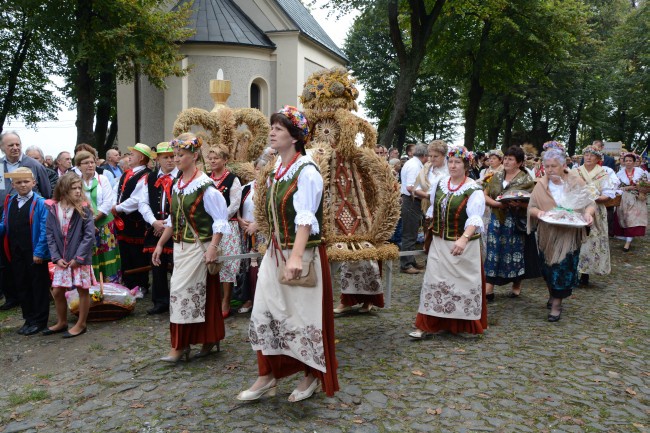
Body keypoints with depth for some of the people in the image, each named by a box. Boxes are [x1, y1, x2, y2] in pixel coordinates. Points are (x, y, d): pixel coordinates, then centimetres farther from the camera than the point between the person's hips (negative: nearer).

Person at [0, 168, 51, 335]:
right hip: (16, 253, 6)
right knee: (22, 286, 14)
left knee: (39, 286, 5)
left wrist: (39, 252, -17)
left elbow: (44, 230, -14)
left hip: (35, 253, -6)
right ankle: (29, 319, 27)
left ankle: (39, 320, 16)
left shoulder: (40, 203, -10)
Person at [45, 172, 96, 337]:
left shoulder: (84, 209, -9)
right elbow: (50, 235, 1)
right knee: (57, 292, 11)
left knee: (83, 290, 6)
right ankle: (62, 322, 31)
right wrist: (57, 257, -6)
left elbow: (89, 235, -13)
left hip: (80, 259, -3)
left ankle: (81, 324, 21)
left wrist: (78, 257, -15)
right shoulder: (53, 209, -1)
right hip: (62, 259, 4)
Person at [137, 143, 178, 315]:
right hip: (155, 229, 5)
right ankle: (160, 302, 25)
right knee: (158, 268, 12)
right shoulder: (151, 178, 11)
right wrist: (154, 222, -8)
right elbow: (143, 203, 7)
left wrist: (168, 223, -12)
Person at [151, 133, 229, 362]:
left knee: (182, 290, -7)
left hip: (198, 247, -7)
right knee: (200, 294, 12)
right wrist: (160, 244, 15)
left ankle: (180, 344, 5)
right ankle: (210, 339, 23)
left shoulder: (206, 186, -13)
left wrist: (212, 248, -22)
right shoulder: (177, 185, 10)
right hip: (180, 247, 7)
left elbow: (220, 220, -14)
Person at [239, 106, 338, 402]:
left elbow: (305, 219, -25)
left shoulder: (307, 172, -16)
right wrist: (278, 249, 17)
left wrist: (296, 257, -34)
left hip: (303, 253, -8)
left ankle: (312, 377, 26)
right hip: (275, 252, 8)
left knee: (304, 315, 6)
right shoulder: (277, 169, 9)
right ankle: (267, 377, 23)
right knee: (265, 313, 9)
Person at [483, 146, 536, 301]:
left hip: (515, 222, -3)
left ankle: (516, 286, 25)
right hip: (497, 219, 3)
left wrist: (518, 204, -27)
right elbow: (485, 195, 4)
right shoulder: (497, 176, 7)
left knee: (514, 253, 5)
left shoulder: (526, 180, -4)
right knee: (493, 252, 1)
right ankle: (488, 289, 2)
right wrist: (497, 204, -13)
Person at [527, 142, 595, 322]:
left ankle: (557, 303, 10)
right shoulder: (541, 184, -1)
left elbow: (590, 204, -3)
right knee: (548, 268, 14)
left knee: (564, 268, -2)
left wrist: (588, 213, -25)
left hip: (569, 235, -2)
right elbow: (531, 207, -3)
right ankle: (552, 294, 37)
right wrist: (538, 212, -26)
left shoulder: (576, 182, -5)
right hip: (547, 235, 2)